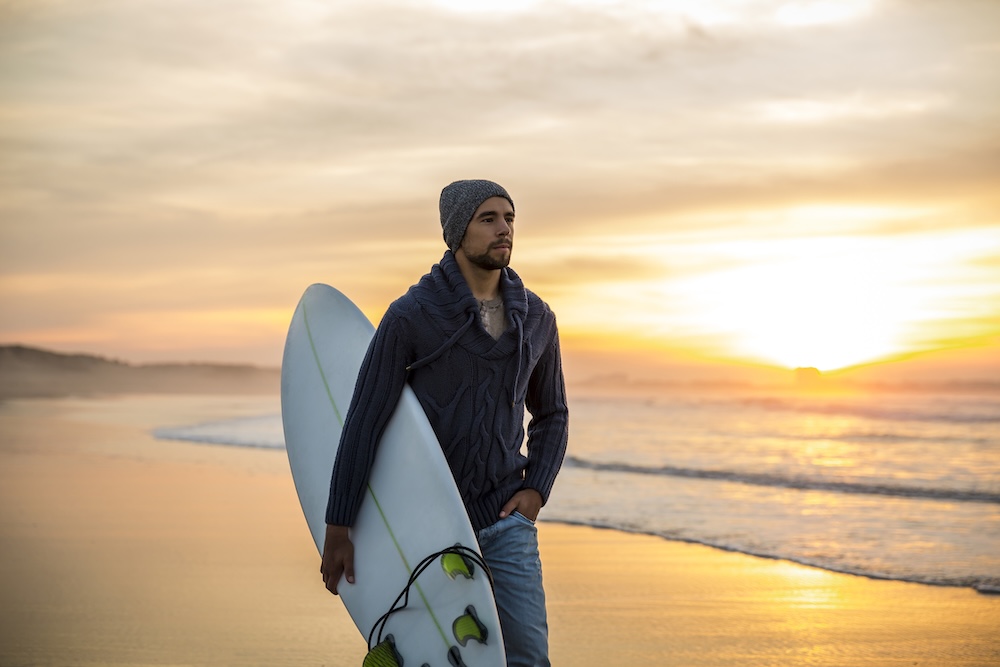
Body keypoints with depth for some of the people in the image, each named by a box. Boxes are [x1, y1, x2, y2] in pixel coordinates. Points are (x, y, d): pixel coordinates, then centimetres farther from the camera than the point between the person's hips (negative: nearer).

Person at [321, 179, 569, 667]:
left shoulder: (536, 319, 1)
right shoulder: (410, 316, -14)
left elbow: (551, 414, 16)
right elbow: (362, 424, -13)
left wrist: (536, 490, -1)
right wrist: (336, 530, -12)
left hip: (504, 520, 3)